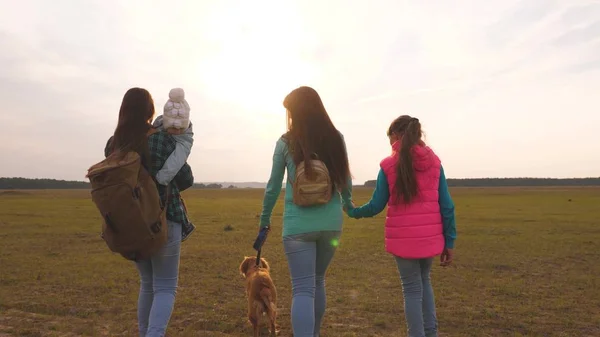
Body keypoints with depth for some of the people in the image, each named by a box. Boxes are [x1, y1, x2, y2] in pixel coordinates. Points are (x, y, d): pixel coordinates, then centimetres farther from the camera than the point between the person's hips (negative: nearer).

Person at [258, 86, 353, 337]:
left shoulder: (286, 142, -3)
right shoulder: (336, 138, 3)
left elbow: (274, 185, 4)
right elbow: (345, 179, 12)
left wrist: (265, 218, 18)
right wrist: (348, 204, 32)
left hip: (298, 224, -3)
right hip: (331, 222, 4)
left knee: (303, 289, 0)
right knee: (318, 281, 22)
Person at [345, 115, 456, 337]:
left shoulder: (388, 165, -7)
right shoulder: (434, 162, 2)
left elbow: (376, 206, -3)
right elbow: (447, 206, 1)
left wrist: (353, 211, 16)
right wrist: (450, 241, 7)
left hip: (403, 239, -4)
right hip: (430, 237, 4)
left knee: (412, 289, 10)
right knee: (424, 281, 25)